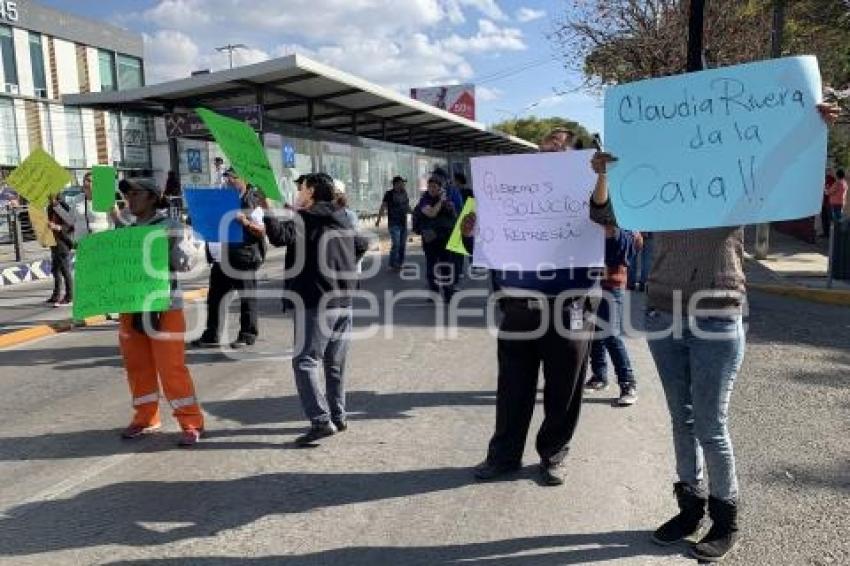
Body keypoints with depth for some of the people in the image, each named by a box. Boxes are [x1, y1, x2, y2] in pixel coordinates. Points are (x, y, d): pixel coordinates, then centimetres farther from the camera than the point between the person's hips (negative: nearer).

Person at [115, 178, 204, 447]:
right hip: (131, 309, 7)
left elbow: (185, 263, -12)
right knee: (137, 366, 13)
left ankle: (191, 423, 5)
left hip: (164, 308, -7)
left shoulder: (169, 226, -7)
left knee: (172, 368, -5)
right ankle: (145, 418, 28)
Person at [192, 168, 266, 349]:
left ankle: (247, 335, 12)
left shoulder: (252, 202, -4)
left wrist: (246, 222, -26)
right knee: (214, 297, 10)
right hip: (220, 258, 8)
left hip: (243, 259, -7)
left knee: (246, 298, 2)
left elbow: (262, 231, -10)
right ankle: (211, 335, 19)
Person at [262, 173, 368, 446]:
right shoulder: (343, 219, 15)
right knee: (335, 363, 16)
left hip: (316, 302, -8)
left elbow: (281, 236, -25)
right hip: (344, 301, 8)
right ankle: (338, 416, 23)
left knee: (305, 361, -4)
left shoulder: (304, 218, -8)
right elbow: (361, 246, 29)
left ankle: (321, 421, -11)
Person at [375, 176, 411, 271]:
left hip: (403, 223, 6)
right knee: (396, 244, -13)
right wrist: (378, 219, -17)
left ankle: (400, 264, 19)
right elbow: (383, 207, -9)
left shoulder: (404, 194, 11)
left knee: (403, 245, 9)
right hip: (394, 224, -6)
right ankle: (392, 265, -3)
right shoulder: (389, 194, -6)